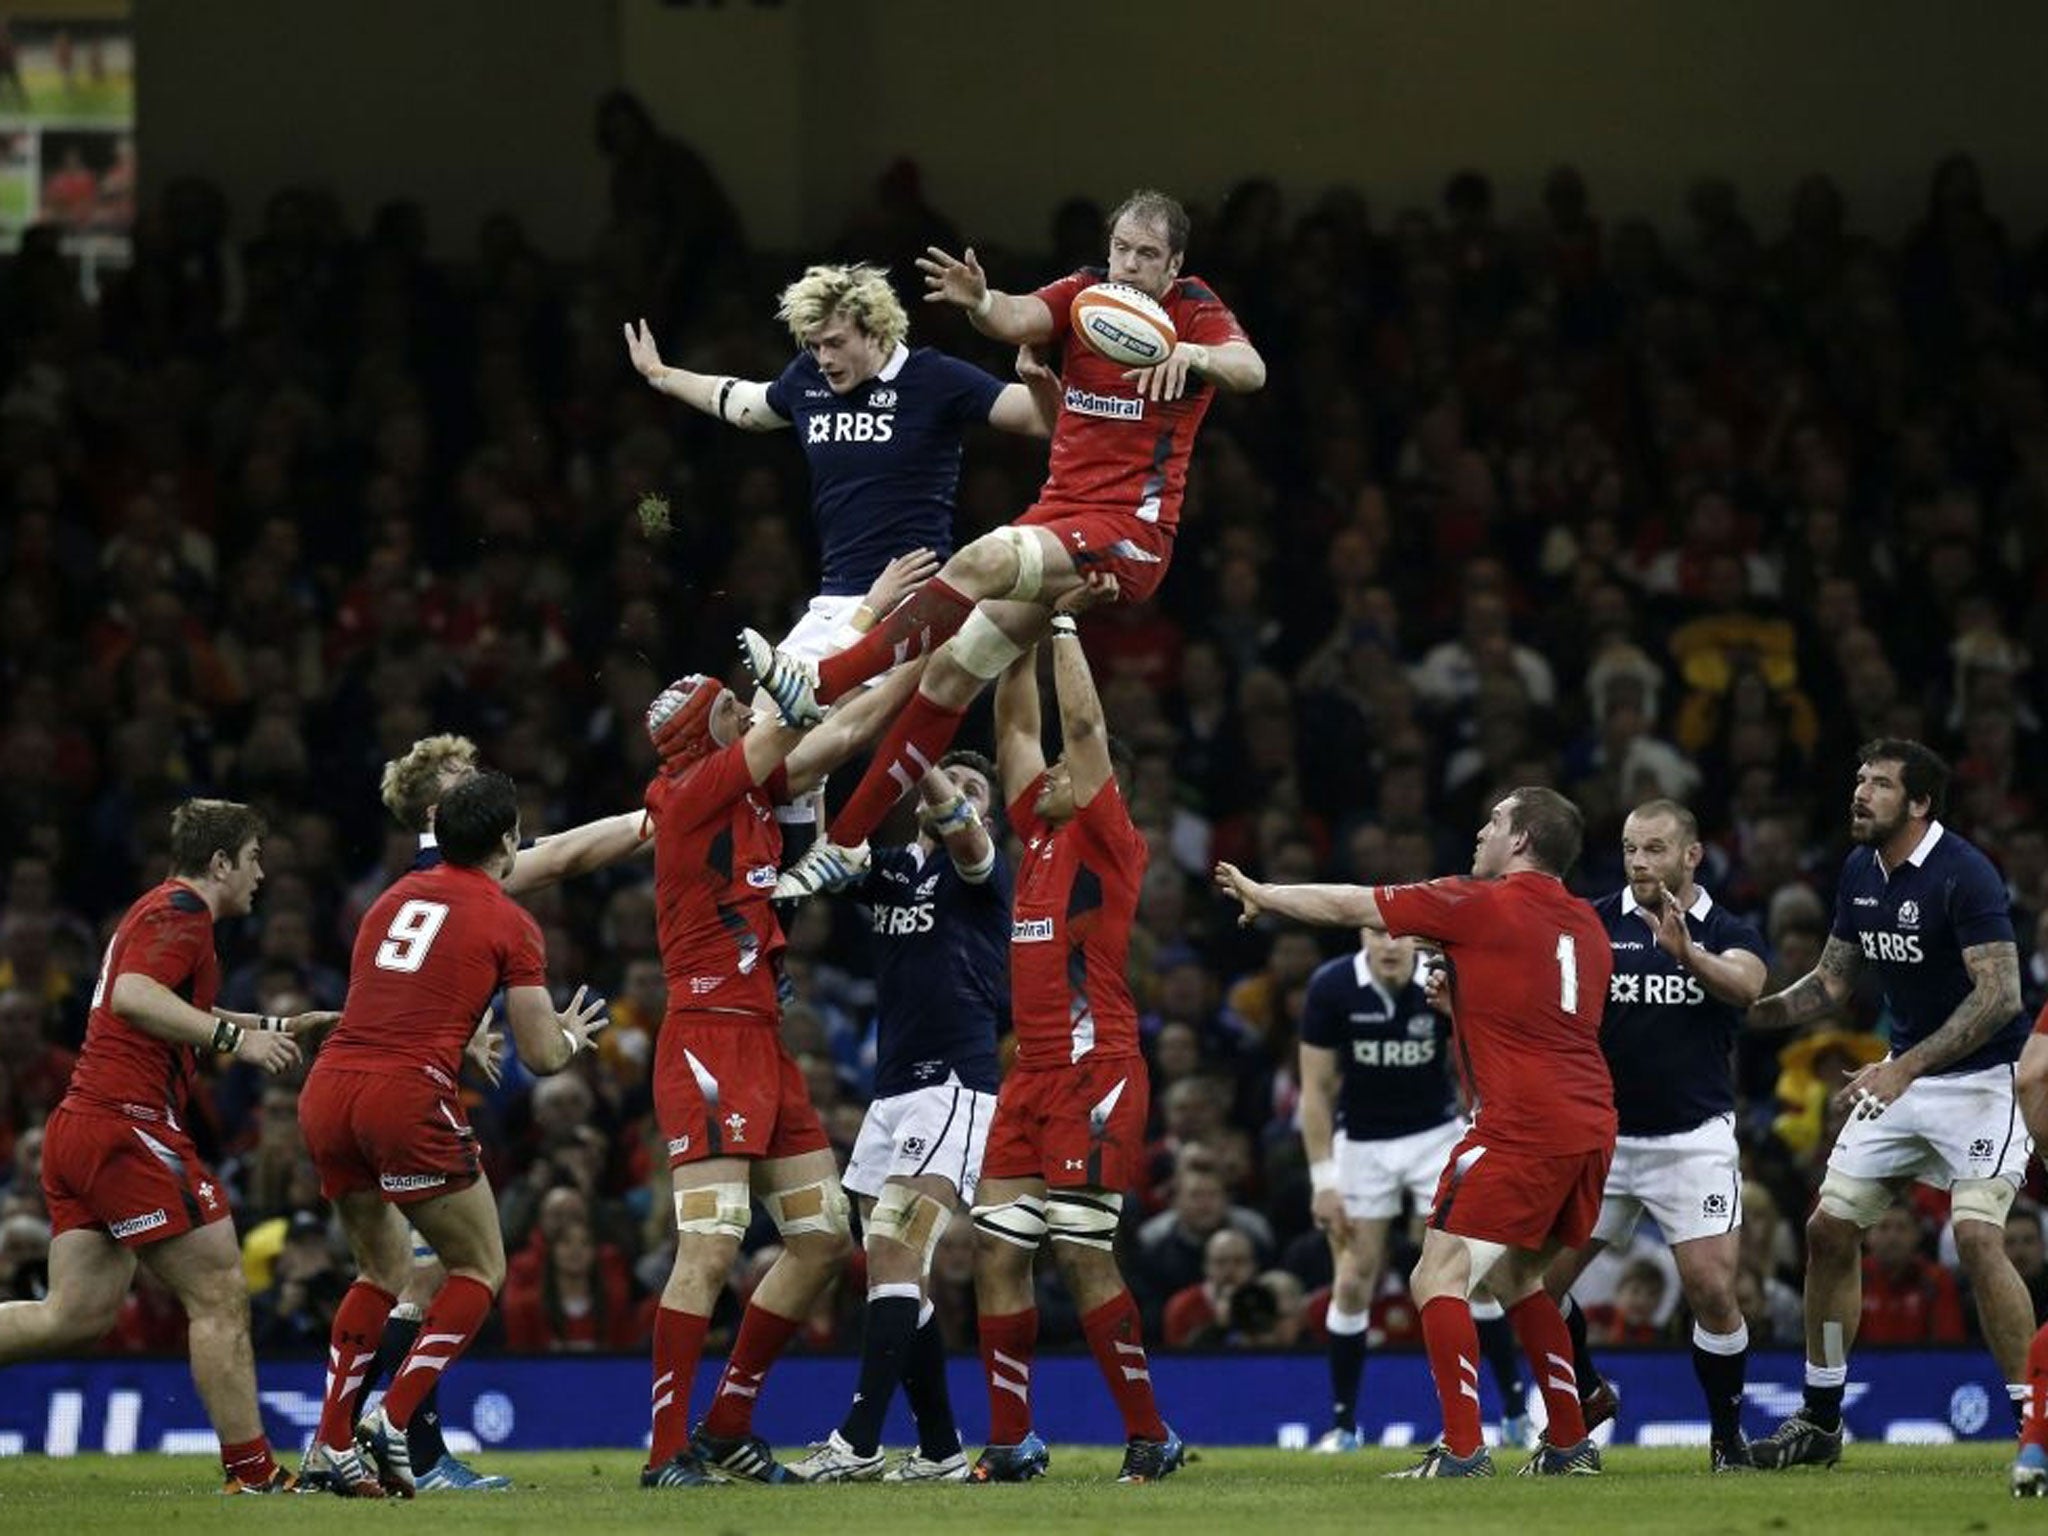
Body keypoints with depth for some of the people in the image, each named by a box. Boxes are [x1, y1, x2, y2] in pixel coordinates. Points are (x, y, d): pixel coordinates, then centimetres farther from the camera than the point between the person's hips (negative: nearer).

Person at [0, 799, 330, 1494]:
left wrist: (278, 1028, 37)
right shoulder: (181, 912, -8)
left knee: (77, 1314, 5)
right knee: (220, 1298, -5)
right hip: (128, 1125, -10)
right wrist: (235, 1037, -26)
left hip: (76, 1125, 10)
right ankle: (251, 1469, -4)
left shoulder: (161, 909, 24)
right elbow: (133, 995, -25)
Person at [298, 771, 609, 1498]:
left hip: (328, 1089, 6)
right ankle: (392, 1419, -7)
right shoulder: (509, 921, 3)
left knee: (384, 1265, 24)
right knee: (480, 1270, 9)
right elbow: (541, 1055, 3)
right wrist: (573, 1033, 25)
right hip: (408, 1095, -6)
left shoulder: (396, 897, 20)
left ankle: (331, 1441, 14)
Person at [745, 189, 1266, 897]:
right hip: (1059, 514, 6)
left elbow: (1250, 370, -22)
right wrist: (982, 303, -35)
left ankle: (820, 683, -33)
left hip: (1130, 532, -6)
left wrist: (1191, 354, -42)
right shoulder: (1086, 293, 8)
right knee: (951, 671, 1)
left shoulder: (1193, 310, -4)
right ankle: (845, 844, 7)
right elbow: (1019, 319, -12)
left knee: (982, 561, -31)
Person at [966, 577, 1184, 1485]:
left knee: (1082, 1257, -9)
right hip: (1034, 1074, 8)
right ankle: (1010, 1444, 5)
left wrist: (1062, 621, -5)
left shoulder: (1105, 843, -3)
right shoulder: (1038, 838, 16)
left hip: (1096, 1074, -8)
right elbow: (1014, 723, 20)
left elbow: (1082, 723, -11)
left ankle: (1150, 1437, 0)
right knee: (995, 1249, 2)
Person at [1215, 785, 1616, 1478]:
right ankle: (1570, 1442, 19)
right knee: (1515, 1277, 23)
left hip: (1522, 1128, -8)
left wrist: (1258, 894, 18)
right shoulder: (1586, 925, 16)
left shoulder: (1478, 904, -4)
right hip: (1590, 1127, 8)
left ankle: (1463, 1448, -17)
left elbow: (1345, 906, 5)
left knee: (1439, 1279, -7)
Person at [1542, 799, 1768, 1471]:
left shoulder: (1728, 934, -1)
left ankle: (1728, 1435, 9)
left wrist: (1686, 953, -44)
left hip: (1694, 1138, -2)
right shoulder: (1596, 923, 3)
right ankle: (1587, 1393, 28)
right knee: (1535, 1277, 0)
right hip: (1602, 1133, 2)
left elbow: (1745, 986, -23)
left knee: (1711, 1290, -13)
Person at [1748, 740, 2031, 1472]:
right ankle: (1820, 1420, 15)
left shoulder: (1963, 875, -21)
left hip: (1978, 1080, -8)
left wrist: (1906, 1068, -31)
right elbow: (1832, 980, 15)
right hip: (1904, 1076, 8)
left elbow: (2000, 994, -26)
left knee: (1977, 1237, -22)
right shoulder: (1860, 871, 3)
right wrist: (1748, 1009, 1)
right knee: (1829, 1228, 4)